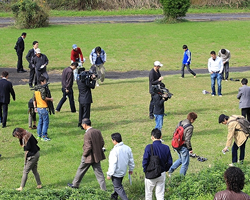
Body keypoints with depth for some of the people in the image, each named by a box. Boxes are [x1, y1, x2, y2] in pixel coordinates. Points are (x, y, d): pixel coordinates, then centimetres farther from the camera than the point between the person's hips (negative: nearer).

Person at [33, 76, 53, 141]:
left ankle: (39, 135, 23)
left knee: (40, 121, 18)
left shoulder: (36, 89, 12)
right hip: (43, 108, -9)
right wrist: (50, 99, -9)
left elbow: (34, 99, 15)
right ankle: (44, 136, -4)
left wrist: (35, 107, 19)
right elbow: (43, 97, -24)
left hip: (38, 108, 9)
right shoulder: (42, 89, -16)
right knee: (46, 122, -3)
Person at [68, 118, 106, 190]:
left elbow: (88, 147, -24)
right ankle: (103, 188, 8)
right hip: (97, 156, 6)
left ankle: (75, 184, 30)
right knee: (98, 172, 10)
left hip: (89, 157, -6)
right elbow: (102, 143, 4)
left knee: (81, 170, 14)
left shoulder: (87, 134, -22)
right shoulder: (98, 131, 0)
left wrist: (84, 154, -9)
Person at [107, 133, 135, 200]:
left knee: (118, 187, 4)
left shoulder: (114, 151, -27)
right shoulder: (127, 148, -5)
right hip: (123, 171, 8)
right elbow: (131, 160, 5)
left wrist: (109, 174, -13)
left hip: (116, 173, -8)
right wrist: (131, 169, 20)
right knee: (118, 184, 27)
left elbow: (112, 164, -24)